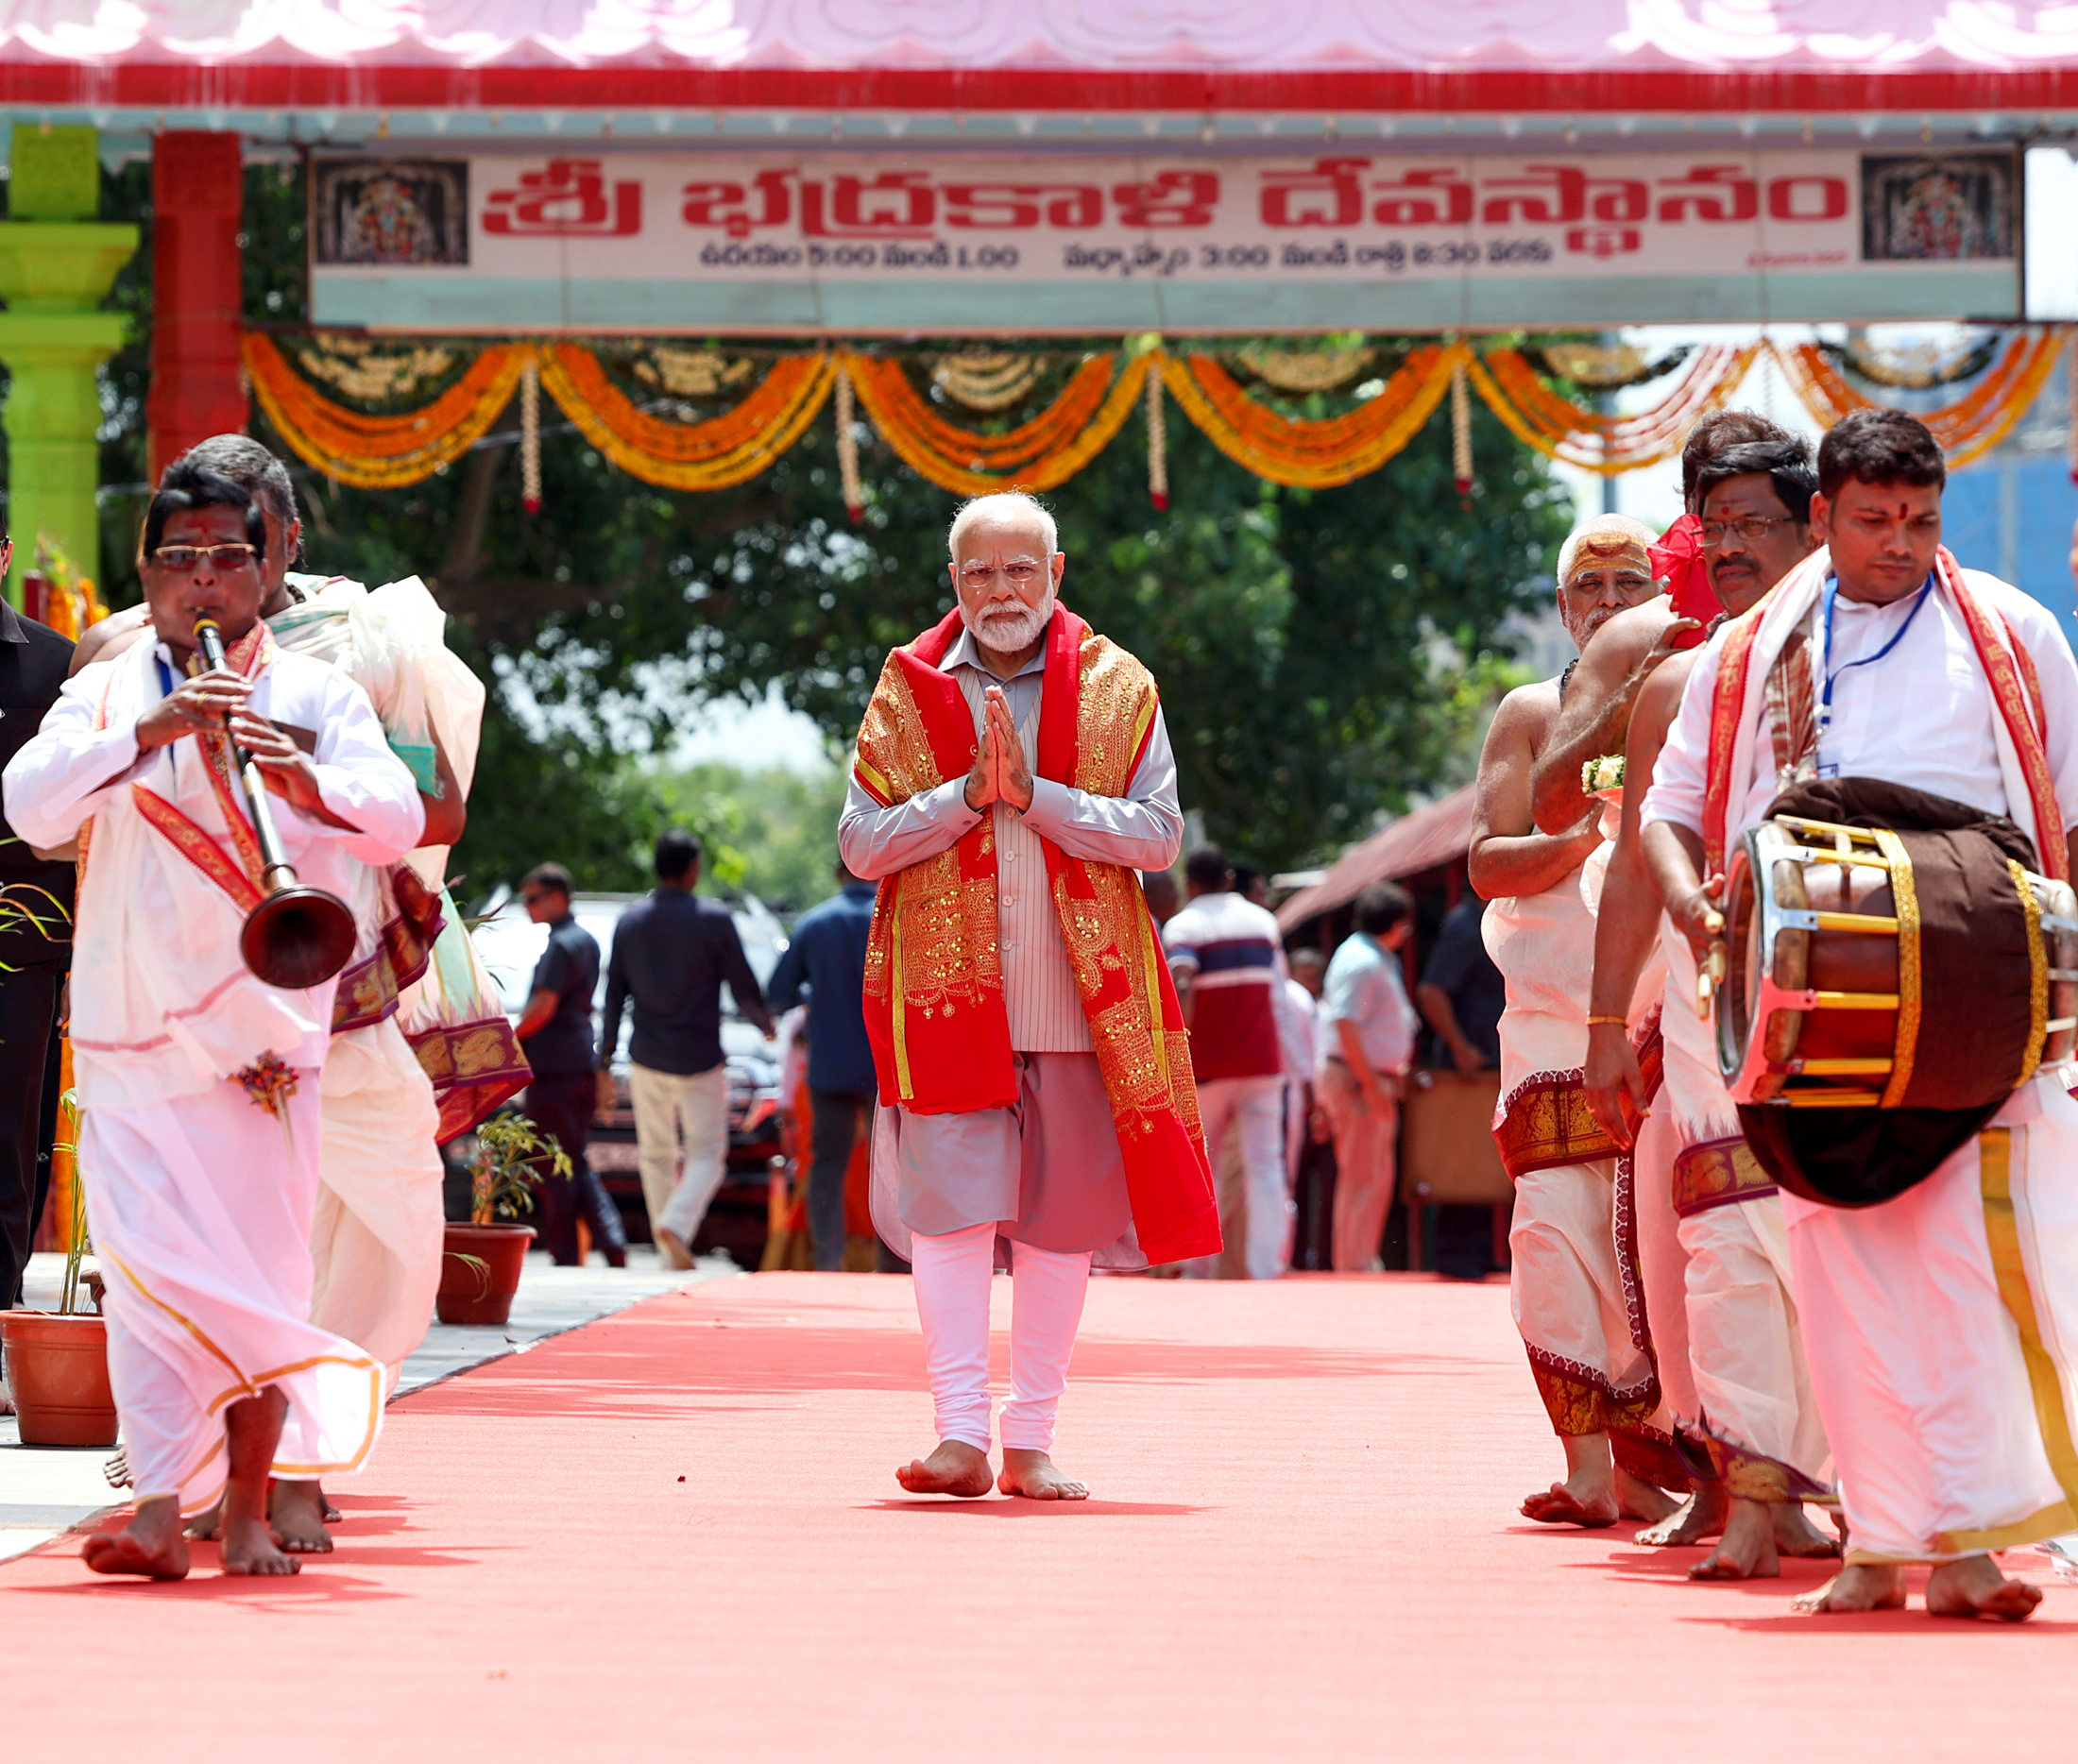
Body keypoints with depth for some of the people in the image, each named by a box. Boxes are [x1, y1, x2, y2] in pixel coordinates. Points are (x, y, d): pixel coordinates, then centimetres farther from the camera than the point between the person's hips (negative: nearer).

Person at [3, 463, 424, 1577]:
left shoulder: (313, 695, 7)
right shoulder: (104, 696, 10)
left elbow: (399, 819, -8)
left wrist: (303, 779, -28)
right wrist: (151, 734, -22)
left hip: (260, 1029, -1)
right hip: (132, 1037, 1)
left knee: (256, 1272, -1)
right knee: (148, 1269, -9)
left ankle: (249, 1516, 8)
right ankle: (159, 1513, -15)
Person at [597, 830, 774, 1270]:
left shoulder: (630, 922, 4)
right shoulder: (714, 920, -8)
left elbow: (614, 999, 7)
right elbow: (744, 989, -3)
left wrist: (604, 1066, 12)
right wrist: (766, 1023, 18)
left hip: (646, 1059, 3)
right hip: (699, 1060, -3)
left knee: (656, 1155, 13)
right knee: (707, 1155, 4)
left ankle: (672, 1255, 12)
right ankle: (678, 1224, -21)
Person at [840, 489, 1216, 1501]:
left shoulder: (1117, 688, 6)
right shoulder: (908, 689, 8)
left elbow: (1158, 835, -4)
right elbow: (861, 843, 2)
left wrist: (1035, 792, -14)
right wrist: (967, 793, -12)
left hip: (1079, 994, 1)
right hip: (946, 986, -1)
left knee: (1061, 1217, 3)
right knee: (950, 1199, -11)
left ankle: (1030, 1442, 10)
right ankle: (961, 1432, -13)